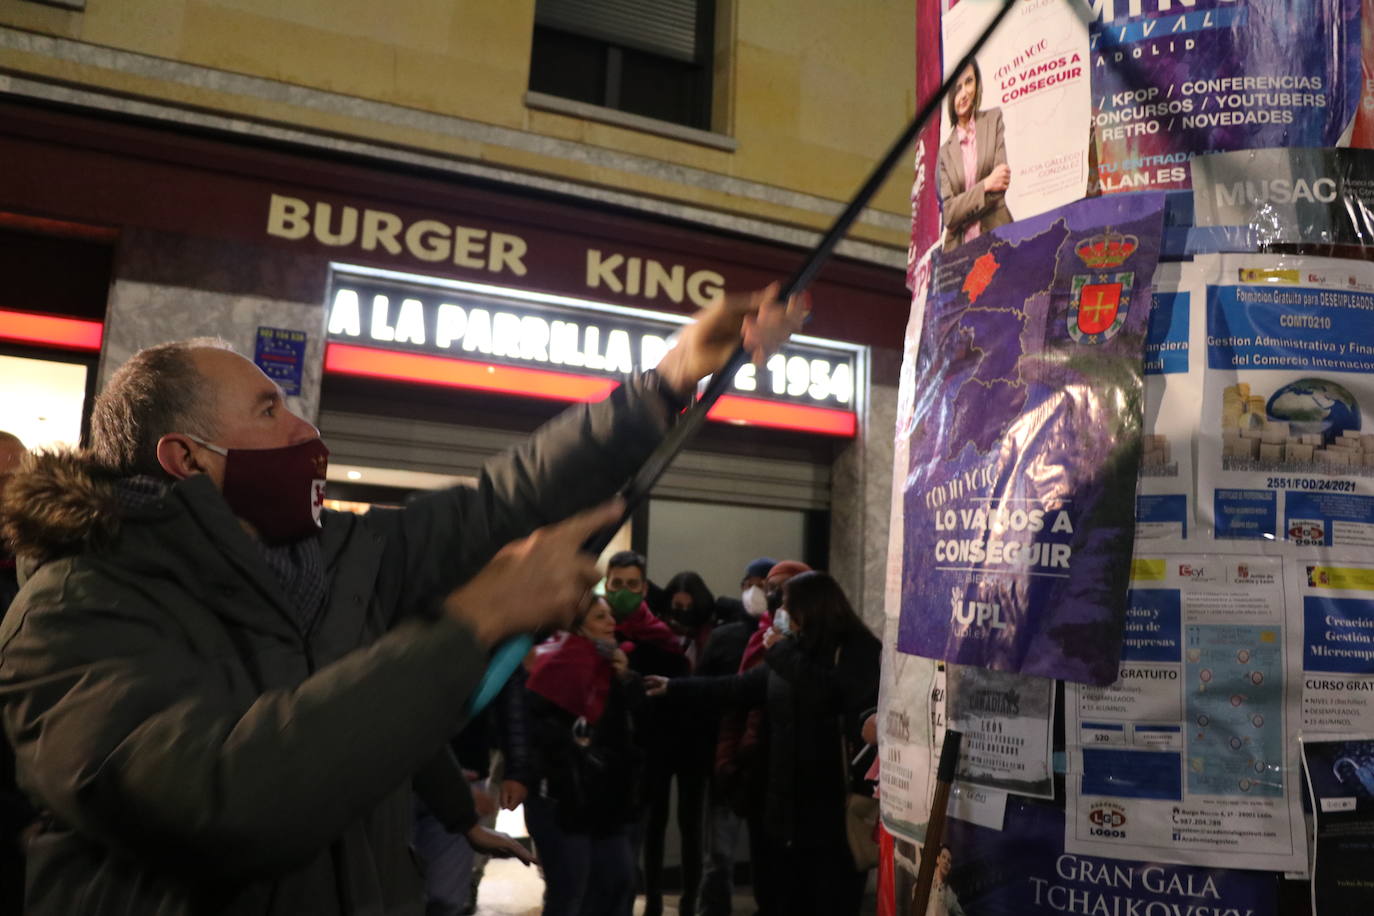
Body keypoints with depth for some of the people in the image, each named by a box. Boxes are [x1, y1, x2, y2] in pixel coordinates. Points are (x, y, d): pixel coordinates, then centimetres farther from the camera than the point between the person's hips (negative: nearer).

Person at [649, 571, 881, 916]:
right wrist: (675, 688, 25)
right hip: (792, 800, 7)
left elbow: (829, 693, -25)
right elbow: (739, 687, 23)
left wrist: (781, 653, -17)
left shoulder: (858, 649, -6)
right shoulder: (795, 648, 14)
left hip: (836, 802, -7)